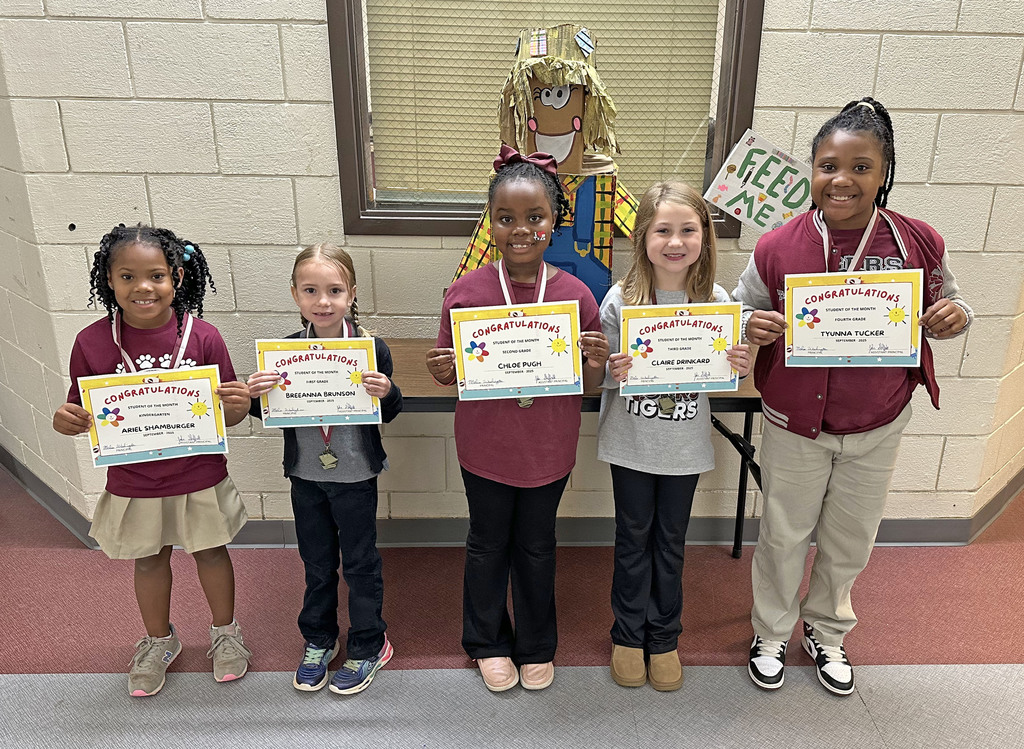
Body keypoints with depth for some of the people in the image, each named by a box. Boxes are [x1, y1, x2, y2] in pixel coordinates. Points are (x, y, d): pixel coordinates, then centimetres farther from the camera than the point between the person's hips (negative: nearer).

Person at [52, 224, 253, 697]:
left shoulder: (202, 337, -14)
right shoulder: (93, 343, -12)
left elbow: (226, 417, -6)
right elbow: (83, 413, 0)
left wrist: (239, 404, -28)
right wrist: (66, 421, -22)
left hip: (199, 479, -1)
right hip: (132, 484, 1)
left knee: (211, 552, 18)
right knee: (148, 561, 21)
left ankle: (225, 632, 44)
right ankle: (159, 641, 48)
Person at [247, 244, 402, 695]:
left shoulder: (371, 349, -15)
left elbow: (389, 414, -5)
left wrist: (387, 393, -27)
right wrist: (256, 395, -18)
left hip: (355, 476, -3)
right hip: (305, 475, 3)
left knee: (360, 562, 13)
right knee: (316, 561, 20)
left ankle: (369, 645, 33)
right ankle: (318, 640, 42)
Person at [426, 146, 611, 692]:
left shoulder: (575, 294, -11)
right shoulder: (466, 291, -12)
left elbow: (587, 383, 0)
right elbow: (449, 371, 0)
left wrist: (597, 365, -22)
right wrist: (441, 372, -22)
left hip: (547, 451, 0)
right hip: (485, 447, 0)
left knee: (536, 547, 20)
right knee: (488, 544, 19)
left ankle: (537, 644, 45)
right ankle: (488, 641, 45)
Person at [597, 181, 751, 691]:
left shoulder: (717, 301, -7)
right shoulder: (620, 299, -12)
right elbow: (600, 375, -6)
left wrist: (739, 368, -18)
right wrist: (612, 372, -28)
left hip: (686, 445, 1)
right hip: (631, 442, -1)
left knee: (671, 541, 17)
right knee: (633, 538, 15)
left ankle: (665, 637, 37)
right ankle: (629, 634, 35)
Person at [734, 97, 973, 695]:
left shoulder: (919, 243, -9)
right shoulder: (778, 248, -13)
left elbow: (946, 308, 6)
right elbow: (744, 311, 0)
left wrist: (953, 316, -17)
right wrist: (754, 326, -23)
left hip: (878, 426, 2)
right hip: (796, 423, -1)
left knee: (852, 539, 20)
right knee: (784, 534, 16)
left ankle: (827, 629, 48)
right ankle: (771, 632, 41)